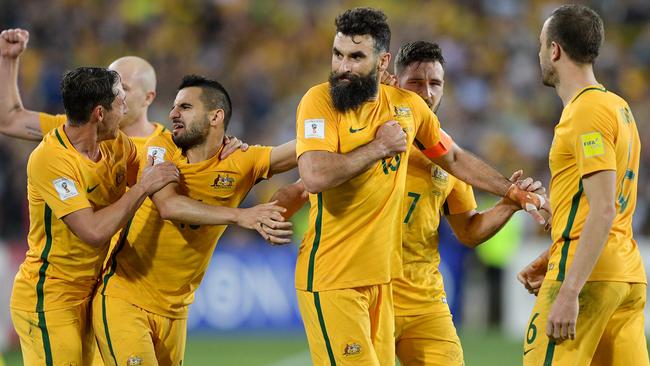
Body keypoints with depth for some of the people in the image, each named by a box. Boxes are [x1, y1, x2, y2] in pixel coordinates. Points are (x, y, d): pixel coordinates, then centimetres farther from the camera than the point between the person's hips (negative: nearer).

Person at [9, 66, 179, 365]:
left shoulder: (116, 144, 1)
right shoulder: (50, 159, -23)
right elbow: (94, 231, -30)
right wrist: (143, 188, -22)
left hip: (86, 293, 8)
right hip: (48, 299, -8)